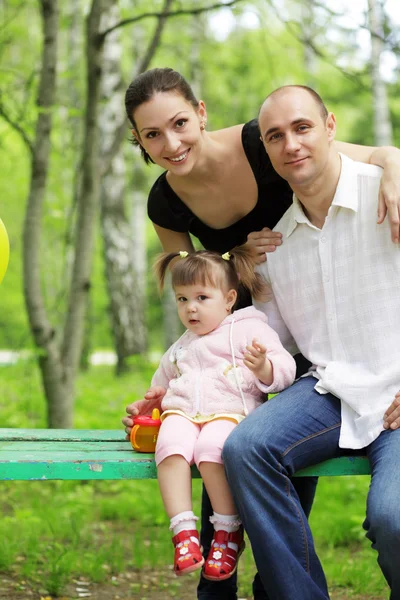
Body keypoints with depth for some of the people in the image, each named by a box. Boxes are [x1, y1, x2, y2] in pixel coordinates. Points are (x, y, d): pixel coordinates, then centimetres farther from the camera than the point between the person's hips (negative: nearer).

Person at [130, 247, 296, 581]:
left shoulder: (248, 330, 11)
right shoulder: (179, 350, 32)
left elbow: (284, 369, -2)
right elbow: (161, 387, 47)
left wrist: (263, 367, -20)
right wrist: (147, 404, 31)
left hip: (230, 412, -4)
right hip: (181, 414, 5)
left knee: (211, 446, -38)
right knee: (171, 443, -32)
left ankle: (228, 532, -24)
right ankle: (184, 532, -36)